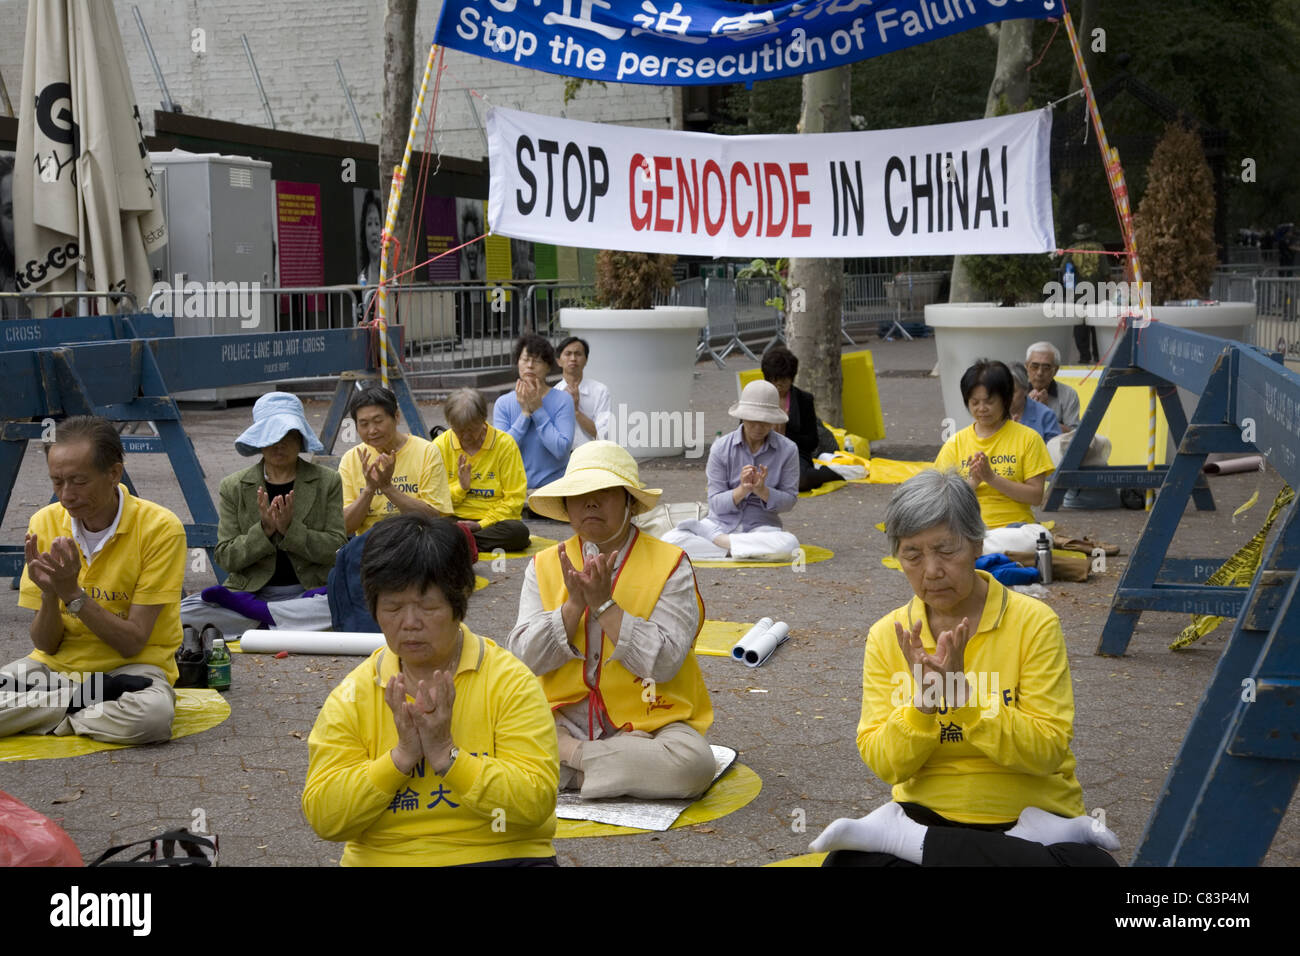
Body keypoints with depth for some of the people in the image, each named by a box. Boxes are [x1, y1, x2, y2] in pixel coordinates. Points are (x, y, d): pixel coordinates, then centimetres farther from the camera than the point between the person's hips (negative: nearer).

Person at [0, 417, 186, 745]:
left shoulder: (159, 528, -15)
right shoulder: (44, 524, -2)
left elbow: (132, 643, -15)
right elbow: (46, 645, -2)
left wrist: (73, 594, -24)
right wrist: (49, 594, -21)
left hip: (130, 667, -2)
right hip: (57, 665, 2)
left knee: (152, 714, -36)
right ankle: (95, 704, -9)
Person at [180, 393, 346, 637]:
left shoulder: (328, 482, 5)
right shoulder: (234, 487, 7)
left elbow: (337, 549, -1)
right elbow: (226, 557, 2)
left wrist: (290, 529, -15)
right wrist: (264, 530, -15)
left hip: (310, 590, -1)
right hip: (250, 589, 1)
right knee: (184, 612, -26)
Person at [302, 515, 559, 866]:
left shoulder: (511, 681, -1)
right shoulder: (351, 695, 4)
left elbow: (535, 803, -8)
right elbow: (323, 817, -2)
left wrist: (445, 754, -16)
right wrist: (402, 756, -12)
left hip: (501, 855, -1)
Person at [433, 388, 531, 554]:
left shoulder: (505, 444, -1)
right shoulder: (440, 446, 5)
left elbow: (514, 500, -3)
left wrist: (481, 524, -13)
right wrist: (460, 487, -11)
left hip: (493, 521, 0)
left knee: (519, 531, -35)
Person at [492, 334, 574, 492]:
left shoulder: (562, 401, 0)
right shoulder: (503, 403, 7)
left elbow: (561, 450, -11)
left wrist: (538, 410, -8)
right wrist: (525, 413, -7)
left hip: (552, 485, -1)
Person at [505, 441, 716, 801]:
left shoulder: (669, 565, -2)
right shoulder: (545, 566, 7)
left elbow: (664, 662, -13)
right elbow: (524, 657, -3)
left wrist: (604, 603, -17)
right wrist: (575, 603, -15)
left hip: (648, 723, 0)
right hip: (563, 722, 1)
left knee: (691, 764, -33)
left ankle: (569, 756, -14)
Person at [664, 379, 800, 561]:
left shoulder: (787, 450, -3)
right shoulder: (721, 448, -3)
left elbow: (789, 500, 1)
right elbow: (716, 504, -3)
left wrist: (762, 491, -18)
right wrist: (742, 490, -22)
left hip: (761, 526, 1)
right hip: (721, 523, 0)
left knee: (789, 544, -37)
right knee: (669, 541, -26)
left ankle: (719, 540, -17)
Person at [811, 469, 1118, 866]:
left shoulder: (1034, 623, -6)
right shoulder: (888, 636, 2)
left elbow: (1048, 750, -11)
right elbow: (884, 765, -2)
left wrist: (963, 693, -22)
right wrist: (922, 700, -19)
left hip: (1034, 816, 0)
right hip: (927, 813, 1)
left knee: (1093, 861, -35)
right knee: (847, 861, -30)